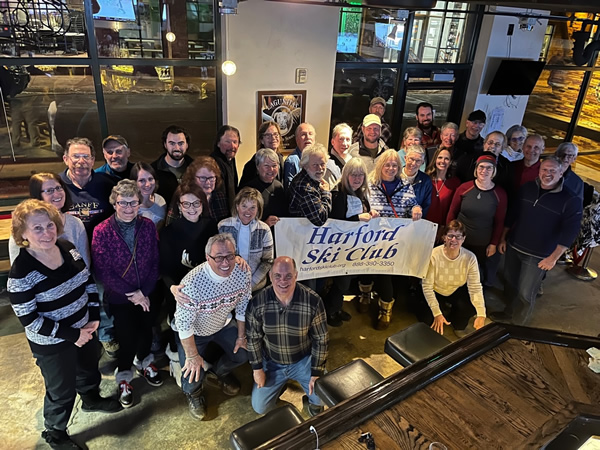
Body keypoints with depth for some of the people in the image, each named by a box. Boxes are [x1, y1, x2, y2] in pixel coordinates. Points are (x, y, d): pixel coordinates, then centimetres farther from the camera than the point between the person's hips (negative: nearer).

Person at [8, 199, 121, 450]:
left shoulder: (68, 249, -10)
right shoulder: (21, 273, -27)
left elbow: (89, 282, 3)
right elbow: (29, 320, -23)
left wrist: (94, 316, -6)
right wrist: (72, 335, -21)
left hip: (85, 330, 6)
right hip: (52, 345, -6)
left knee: (89, 369, 30)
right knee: (62, 391, 15)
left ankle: (91, 399, 61)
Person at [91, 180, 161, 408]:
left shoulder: (148, 226, -9)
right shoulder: (102, 232, -17)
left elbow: (156, 262, -5)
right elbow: (103, 272, -17)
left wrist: (144, 291, -13)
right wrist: (132, 293, -17)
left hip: (147, 294, 3)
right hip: (119, 297, -3)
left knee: (146, 331, 18)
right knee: (127, 337, 7)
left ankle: (144, 362, 50)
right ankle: (124, 377, 37)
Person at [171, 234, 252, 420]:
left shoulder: (243, 274, -25)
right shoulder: (192, 284, -40)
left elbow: (243, 307, -7)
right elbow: (184, 325, -28)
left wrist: (241, 336, 2)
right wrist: (192, 356, -17)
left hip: (223, 323, 4)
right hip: (192, 331, -4)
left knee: (244, 354, 2)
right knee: (193, 375, -11)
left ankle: (221, 371, 38)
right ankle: (193, 393, 29)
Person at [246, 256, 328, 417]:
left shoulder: (313, 301, -25)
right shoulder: (257, 303, -21)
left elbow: (321, 340, -13)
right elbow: (253, 338, -5)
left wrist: (316, 374, -12)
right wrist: (257, 368, -3)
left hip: (304, 361, -1)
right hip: (271, 363, 1)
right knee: (260, 407, 1)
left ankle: (313, 402, 24)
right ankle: (280, 383, 31)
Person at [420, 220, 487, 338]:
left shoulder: (470, 257, -21)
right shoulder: (433, 255, -28)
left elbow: (475, 287, -23)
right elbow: (427, 286, -23)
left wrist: (481, 315, -36)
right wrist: (437, 313, -27)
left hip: (458, 291, 2)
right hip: (436, 292, -2)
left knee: (471, 307, -26)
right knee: (433, 323, -17)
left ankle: (459, 326, 11)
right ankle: (446, 310, 22)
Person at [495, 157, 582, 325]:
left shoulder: (571, 200, -13)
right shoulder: (527, 188, 0)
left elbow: (570, 231, -14)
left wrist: (553, 257, -17)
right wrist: (503, 238, 10)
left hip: (538, 255, -4)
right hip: (513, 247, 5)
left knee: (526, 293, 2)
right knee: (509, 284, 18)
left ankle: (519, 324, 25)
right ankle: (509, 312, 43)